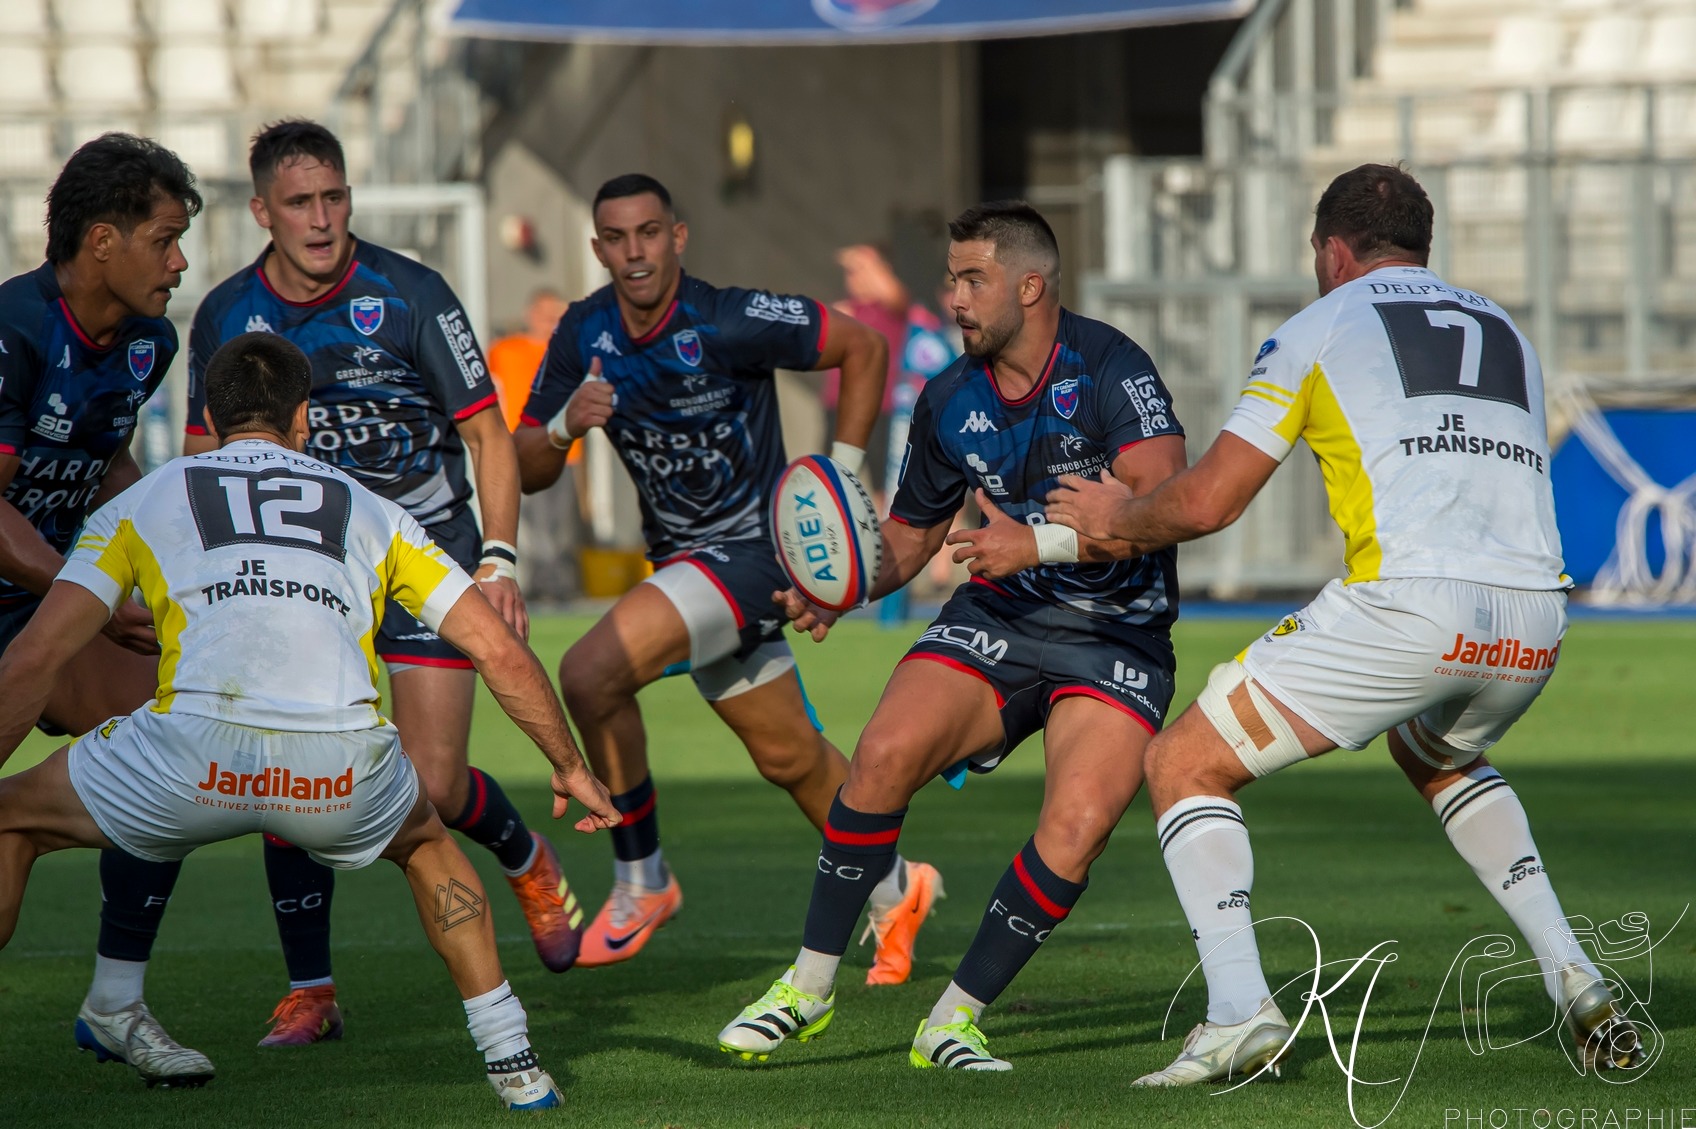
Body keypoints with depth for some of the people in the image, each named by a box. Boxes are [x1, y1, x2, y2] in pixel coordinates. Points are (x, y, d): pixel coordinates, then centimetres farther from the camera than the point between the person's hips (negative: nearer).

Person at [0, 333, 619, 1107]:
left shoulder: (141, 503, 25)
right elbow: (500, 650, 25)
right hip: (341, 769, 2)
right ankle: (513, 1063, 31)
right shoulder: (368, 511, 29)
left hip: (195, 753, -2)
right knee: (426, 841, 37)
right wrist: (569, 767, 38)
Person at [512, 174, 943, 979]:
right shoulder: (584, 333, -3)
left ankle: (640, 880, -7)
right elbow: (525, 471, 1)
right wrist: (566, 425, -21)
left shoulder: (731, 322, -20)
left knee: (591, 673, -23)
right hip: (679, 556, 7)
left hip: (748, 551, -7)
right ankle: (894, 890, 40)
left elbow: (862, 347, -9)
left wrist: (840, 476, -9)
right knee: (788, 756, 18)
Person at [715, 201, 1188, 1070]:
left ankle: (955, 1019, -10)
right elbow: (910, 534, 16)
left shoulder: (1109, 368, -14)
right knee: (884, 754, -21)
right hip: (998, 617, 4)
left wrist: (1046, 544, -35)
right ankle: (811, 984, -7)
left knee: (1078, 823, -25)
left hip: (1114, 639, -4)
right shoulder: (950, 401, 3)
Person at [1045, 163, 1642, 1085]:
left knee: (1184, 765, 9)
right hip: (1535, 622, 6)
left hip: (1408, 608, -6)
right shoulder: (1505, 334, 27)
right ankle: (1573, 981, 22)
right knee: (1435, 754, 39)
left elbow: (1206, 501, 9)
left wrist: (1120, 520, 29)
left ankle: (1239, 1009, -11)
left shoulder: (1320, 329, 12)